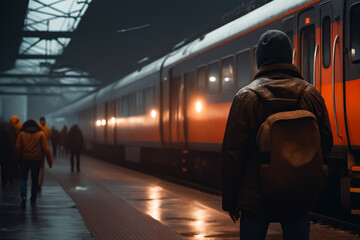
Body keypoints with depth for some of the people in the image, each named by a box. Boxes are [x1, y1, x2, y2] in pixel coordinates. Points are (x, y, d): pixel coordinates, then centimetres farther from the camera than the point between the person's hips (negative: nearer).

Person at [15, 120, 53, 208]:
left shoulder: (22, 134, -1)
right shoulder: (41, 134, -2)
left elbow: (17, 148, -4)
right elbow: (46, 149, -6)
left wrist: (18, 160, 7)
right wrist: (50, 161, -1)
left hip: (24, 160, 0)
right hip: (36, 161, 0)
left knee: (23, 179, 6)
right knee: (34, 180, 13)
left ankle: (23, 196, -17)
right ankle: (33, 200, 19)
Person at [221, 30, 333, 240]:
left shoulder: (246, 97, -7)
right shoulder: (311, 95, 1)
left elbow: (232, 153, -7)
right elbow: (326, 144, 8)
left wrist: (229, 200, 1)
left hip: (256, 198, -2)